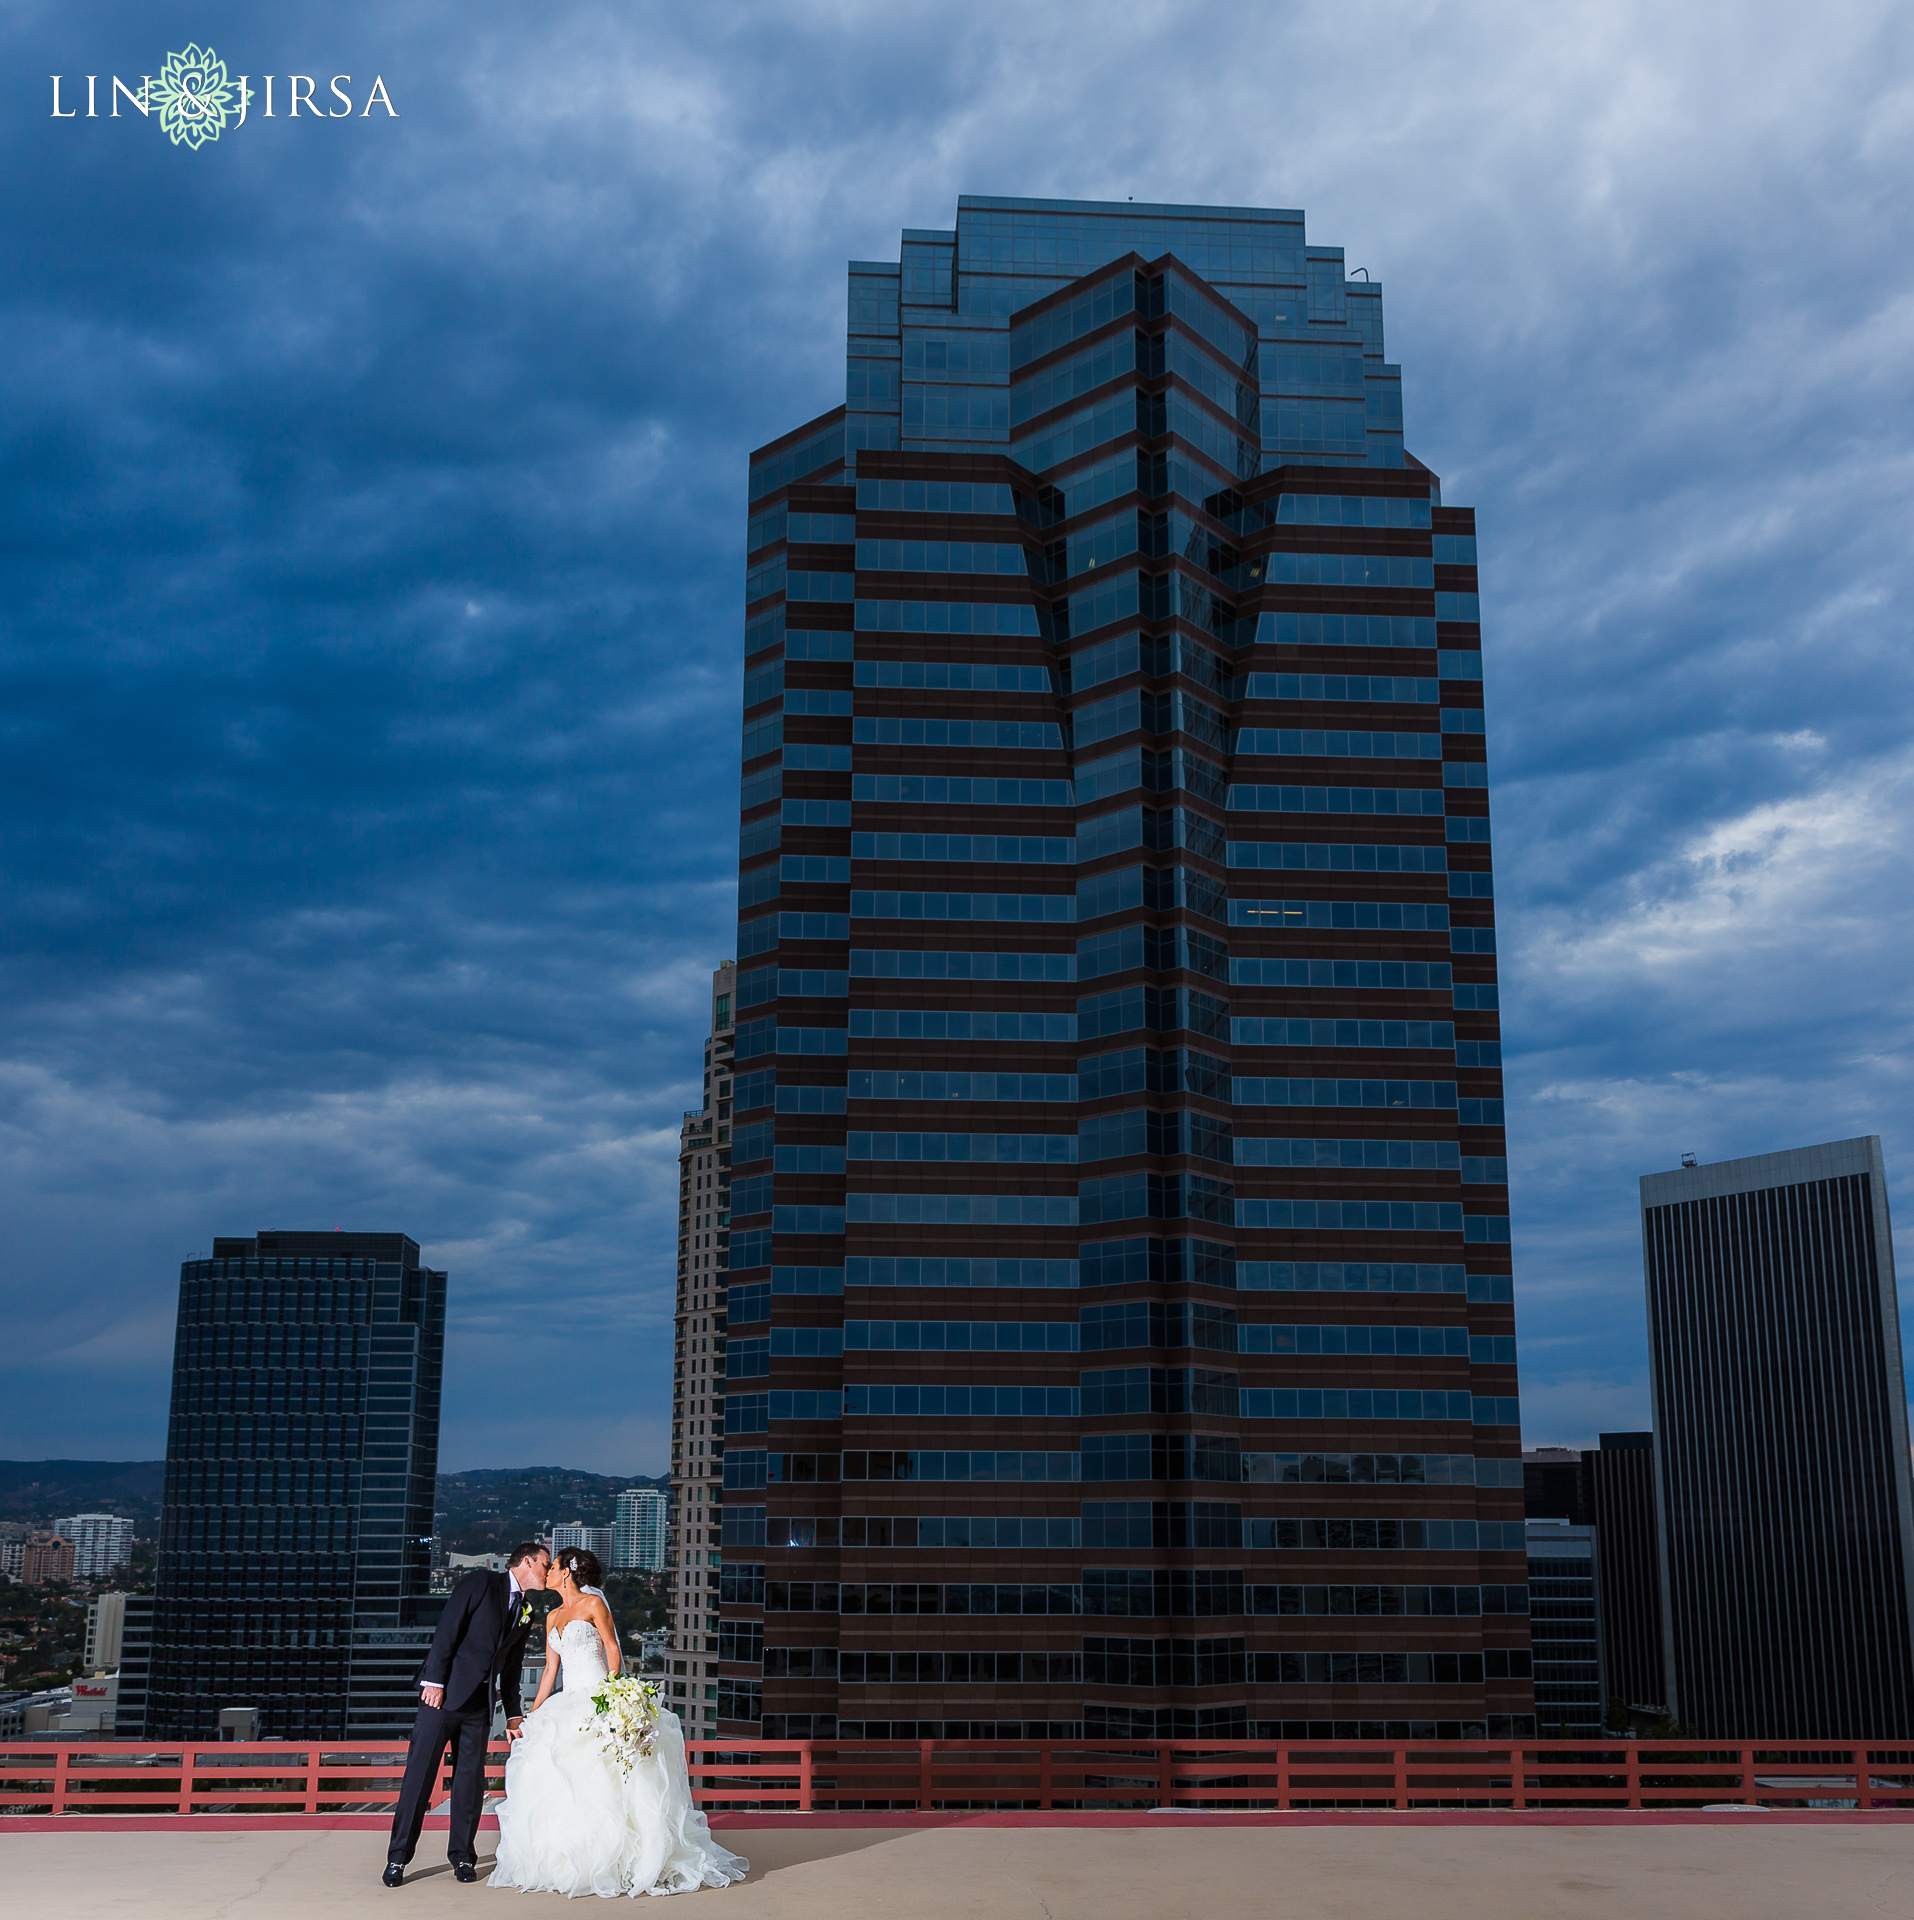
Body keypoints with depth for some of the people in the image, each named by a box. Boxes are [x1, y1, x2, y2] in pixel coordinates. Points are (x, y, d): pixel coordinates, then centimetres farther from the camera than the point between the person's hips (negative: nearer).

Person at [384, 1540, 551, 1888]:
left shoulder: (526, 1612, 16)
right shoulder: (481, 1582, -4)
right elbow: (447, 1628, -10)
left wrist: (513, 1715, 12)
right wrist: (435, 1681, -17)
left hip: (481, 1703, 6)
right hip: (444, 1692, -6)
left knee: (471, 1778, 4)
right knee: (420, 1772, -4)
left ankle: (463, 1856, 14)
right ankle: (399, 1857, 3)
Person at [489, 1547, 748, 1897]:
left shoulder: (593, 1603, -2)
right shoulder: (553, 1618, 18)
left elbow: (613, 1651, -6)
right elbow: (550, 1670, 18)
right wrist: (532, 1716, 12)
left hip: (598, 1699, -7)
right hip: (568, 1704, 7)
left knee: (601, 1784, -14)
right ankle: (565, 1862, -1)